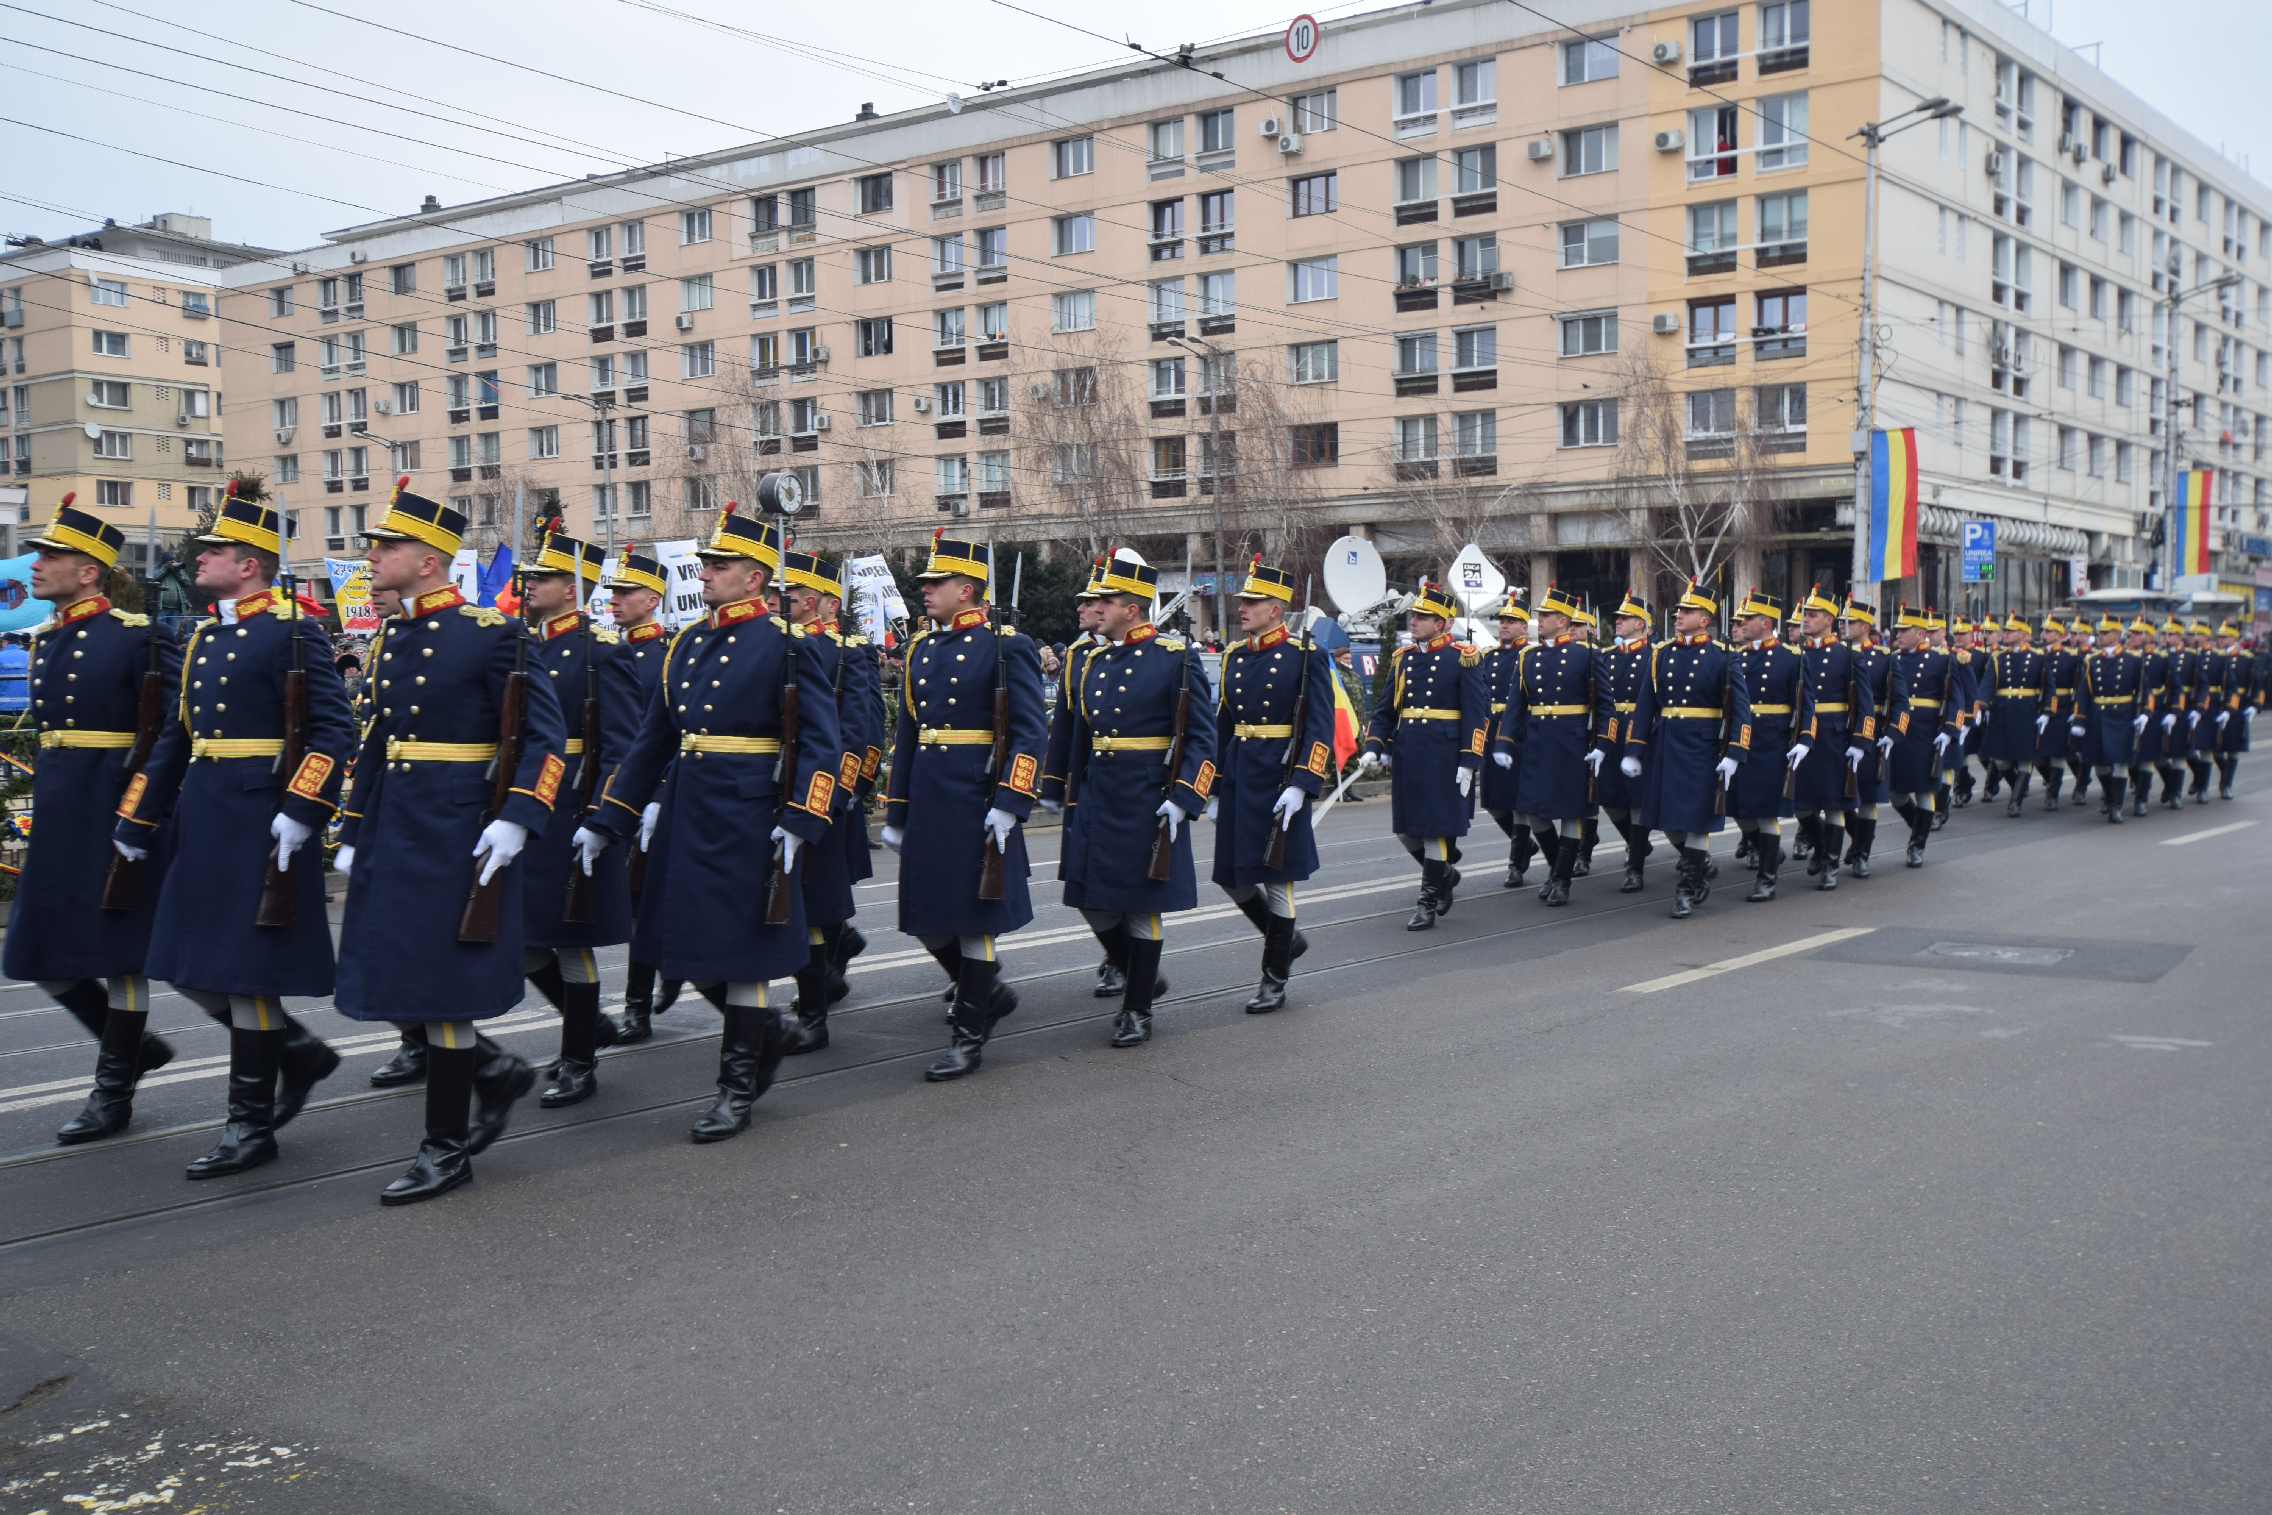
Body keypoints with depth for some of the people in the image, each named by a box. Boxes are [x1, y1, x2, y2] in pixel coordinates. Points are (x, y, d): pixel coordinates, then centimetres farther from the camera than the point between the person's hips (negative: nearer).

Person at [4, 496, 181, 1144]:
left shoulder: (136, 635, -12)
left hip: (119, 811, -8)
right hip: (57, 815, 8)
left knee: (119, 950, 2)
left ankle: (113, 1093, 13)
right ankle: (137, 1045, 26)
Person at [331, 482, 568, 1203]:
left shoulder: (491, 632, -10)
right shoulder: (390, 641, 12)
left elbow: (543, 733, -13)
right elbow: (377, 742, 19)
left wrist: (516, 819, -22)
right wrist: (353, 834, 18)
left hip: (456, 833, -7)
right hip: (393, 833, 8)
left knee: (438, 982, -1)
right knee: (392, 976, 8)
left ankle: (448, 1147, 12)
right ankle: (495, 1069, 30)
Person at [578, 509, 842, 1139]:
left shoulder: (784, 644, -7)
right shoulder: (685, 645, 12)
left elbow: (821, 742, -11)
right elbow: (652, 741, 16)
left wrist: (799, 824, -20)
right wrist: (605, 821, 14)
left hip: (745, 819, -7)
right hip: (684, 816, 7)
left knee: (739, 948, 1)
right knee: (687, 948, 10)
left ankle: (737, 1088, 13)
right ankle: (769, 1029, 32)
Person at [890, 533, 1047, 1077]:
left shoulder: (1007, 647, -7)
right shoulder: (920, 648, 12)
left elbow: (1031, 733, -12)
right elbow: (906, 735, 16)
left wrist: (1009, 806, -19)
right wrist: (895, 813, 15)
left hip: (977, 801, -7)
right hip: (927, 802, 7)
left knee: (974, 915, 1)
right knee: (925, 915, 9)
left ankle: (970, 1036, 11)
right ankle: (987, 990, 31)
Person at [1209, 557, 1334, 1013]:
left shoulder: (1305, 656, -7)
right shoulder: (1234, 657, 11)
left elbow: (1320, 728, -12)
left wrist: (1300, 786, -21)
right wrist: (1214, 789, 14)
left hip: (1279, 777, -6)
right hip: (1237, 777, 6)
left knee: (1275, 877, 0)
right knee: (1230, 876, 8)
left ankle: (1275, 980, 13)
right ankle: (1287, 938, 32)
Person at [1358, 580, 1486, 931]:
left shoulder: (1463, 658, -5)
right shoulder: (1402, 657, 10)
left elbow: (1476, 714, -8)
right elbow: (1384, 708, 13)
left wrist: (1468, 763, -13)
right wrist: (1373, 748, 1)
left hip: (1443, 756, -6)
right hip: (1405, 754, 6)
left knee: (1436, 828, -2)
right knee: (1405, 829, 9)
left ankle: (1429, 902, 7)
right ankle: (1445, 873, 34)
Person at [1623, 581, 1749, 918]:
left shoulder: (1721, 656, -4)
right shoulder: (1661, 654, 8)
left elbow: (1739, 709, -7)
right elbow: (1645, 704, 7)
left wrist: (1733, 754, -15)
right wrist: (1632, 750, 3)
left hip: (1701, 748, -4)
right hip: (1665, 747, 5)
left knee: (1695, 820, -1)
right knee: (1667, 819, 9)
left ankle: (1688, 890, 9)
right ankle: (1702, 864, 33)